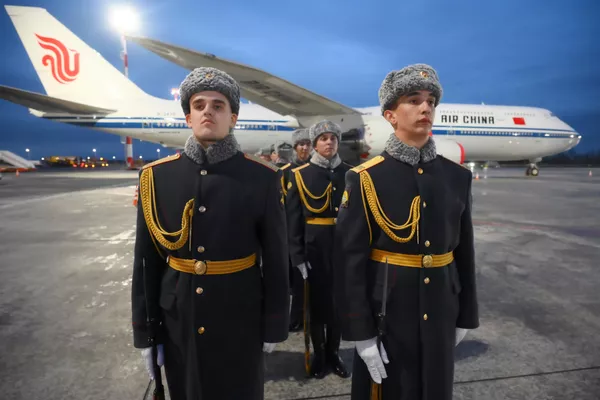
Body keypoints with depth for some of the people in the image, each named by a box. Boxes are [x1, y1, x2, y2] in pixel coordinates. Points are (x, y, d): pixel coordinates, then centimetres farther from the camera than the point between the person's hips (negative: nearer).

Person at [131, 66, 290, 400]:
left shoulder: (263, 178, -9)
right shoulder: (157, 176, -4)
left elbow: (276, 259, -5)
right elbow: (147, 260, 0)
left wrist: (274, 326, -2)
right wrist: (144, 331, 3)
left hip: (240, 319, -2)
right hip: (178, 319, 2)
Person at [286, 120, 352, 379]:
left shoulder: (349, 173, 4)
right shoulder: (300, 175, -3)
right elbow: (293, 219, -6)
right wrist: (297, 255, -11)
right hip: (314, 248, -2)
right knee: (317, 302, 10)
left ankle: (333, 353, 32)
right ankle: (319, 355, 30)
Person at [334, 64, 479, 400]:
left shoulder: (458, 177, 0)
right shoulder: (365, 179, -13)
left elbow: (465, 253, 6)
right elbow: (350, 261, -13)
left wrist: (465, 315, 10)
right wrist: (361, 332, -13)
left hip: (440, 317, 4)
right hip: (387, 316, -4)